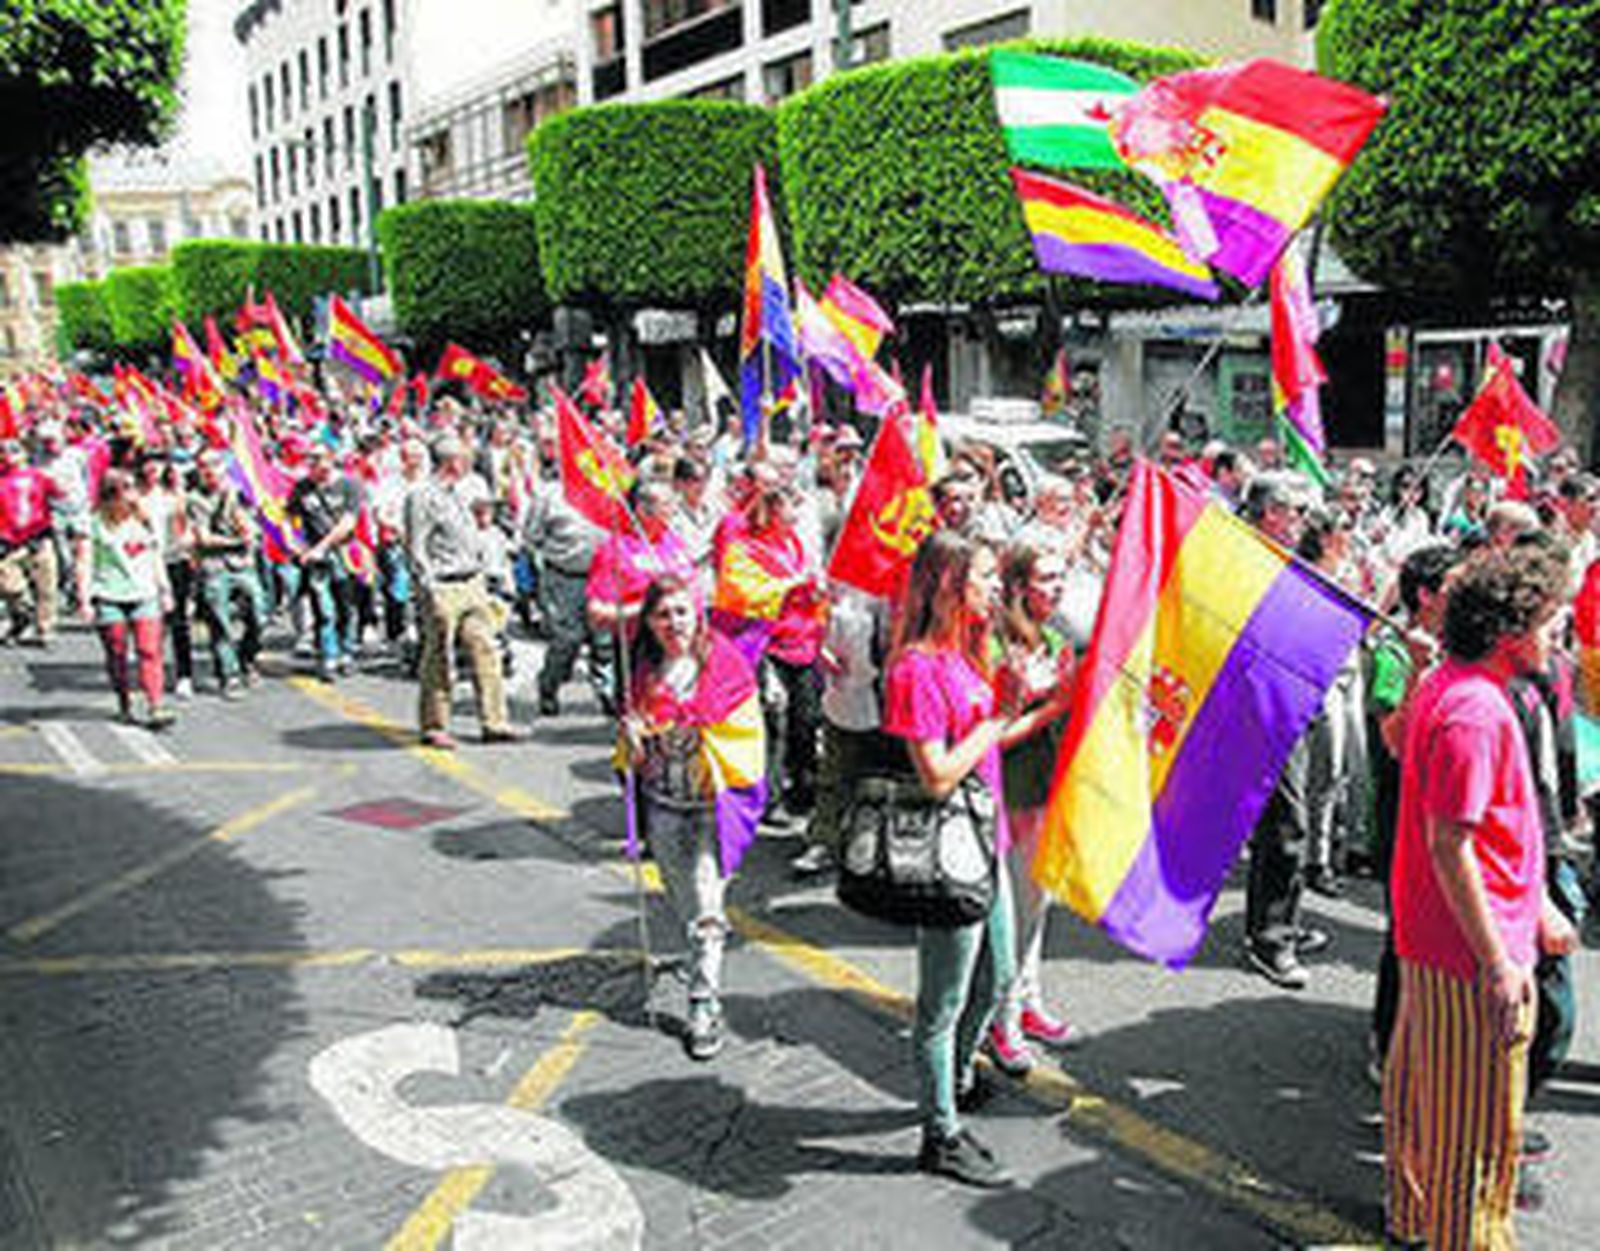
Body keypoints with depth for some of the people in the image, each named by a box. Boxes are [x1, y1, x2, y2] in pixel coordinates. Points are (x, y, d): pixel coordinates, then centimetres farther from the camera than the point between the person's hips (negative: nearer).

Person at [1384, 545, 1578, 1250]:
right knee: (1479, 1112, 5)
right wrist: (1497, 962, -22)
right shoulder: (1474, 710, -24)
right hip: (1472, 949, -10)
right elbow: (1449, 844, -26)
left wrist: (1536, 906, 23)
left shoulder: (1448, 686, 9)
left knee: (1427, 1086, 23)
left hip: (1432, 932, 10)